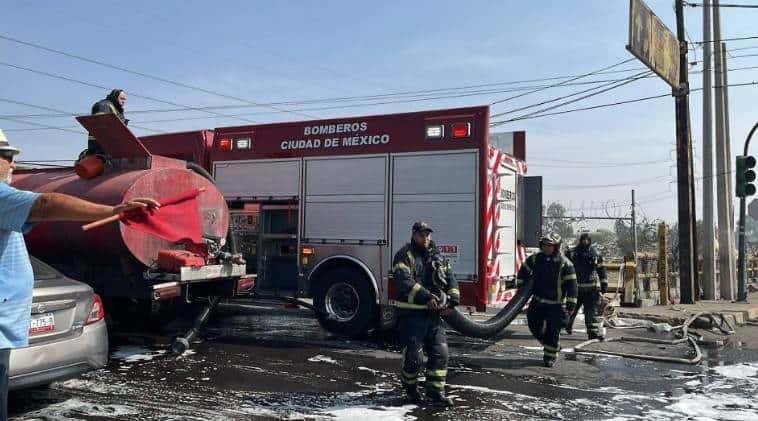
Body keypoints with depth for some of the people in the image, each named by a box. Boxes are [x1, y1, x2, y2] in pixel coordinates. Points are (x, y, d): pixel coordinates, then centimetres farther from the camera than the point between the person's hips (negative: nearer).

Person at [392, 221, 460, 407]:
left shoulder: (438, 256, 14)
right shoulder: (404, 255, -6)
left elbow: (450, 278, 11)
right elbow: (405, 282, -20)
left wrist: (453, 299, -6)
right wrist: (426, 297, -28)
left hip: (434, 314, 6)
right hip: (411, 313, -5)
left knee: (440, 353, 1)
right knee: (414, 355, 0)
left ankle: (436, 392, 10)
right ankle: (410, 386, 26)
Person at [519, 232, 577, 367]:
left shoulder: (565, 264, -15)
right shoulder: (535, 259, -3)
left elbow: (571, 285, -15)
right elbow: (524, 270, 16)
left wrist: (571, 304, -19)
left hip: (555, 304, -5)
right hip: (537, 301, 5)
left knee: (552, 331, -3)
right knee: (534, 326, 11)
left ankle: (550, 356, 15)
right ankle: (553, 346, 35)